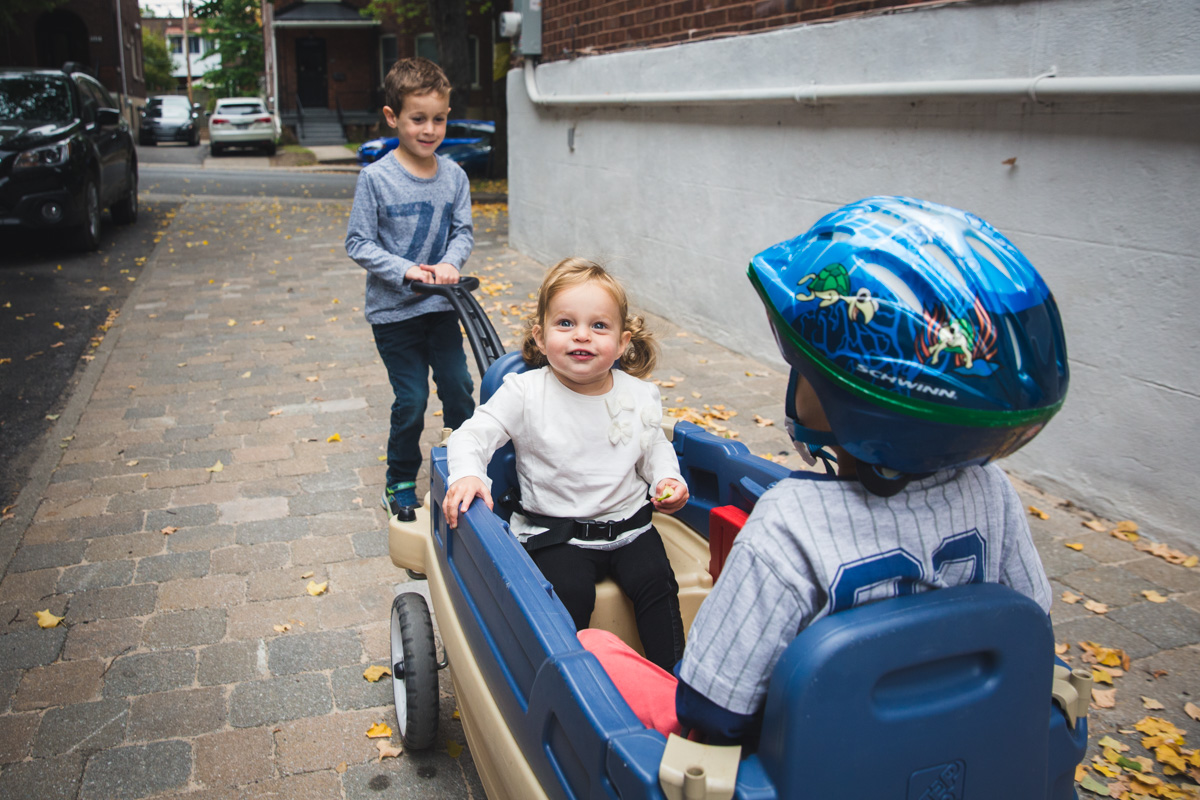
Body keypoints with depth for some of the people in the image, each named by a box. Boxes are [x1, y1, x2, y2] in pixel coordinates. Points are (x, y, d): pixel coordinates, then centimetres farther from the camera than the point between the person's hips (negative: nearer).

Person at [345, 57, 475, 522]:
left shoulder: (454, 176, -1)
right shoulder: (376, 178, -13)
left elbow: (463, 231, 5)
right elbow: (359, 243, -10)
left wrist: (451, 263, -16)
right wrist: (405, 271, -22)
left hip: (441, 306, 4)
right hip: (393, 310, -3)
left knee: (459, 387, 9)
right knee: (411, 400, 2)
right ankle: (400, 482, 23)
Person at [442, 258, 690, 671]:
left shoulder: (640, 396, 0)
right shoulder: (525, 393, -9)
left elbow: (655, 447, 16)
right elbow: (473, 435, -9)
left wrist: (668, 479, -4)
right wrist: (466, 474, -28)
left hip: (628, 523, 3)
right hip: (556, 533, -2)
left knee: (655, 581, -17)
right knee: (569, 591, -25)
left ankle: (671, 673, 1)